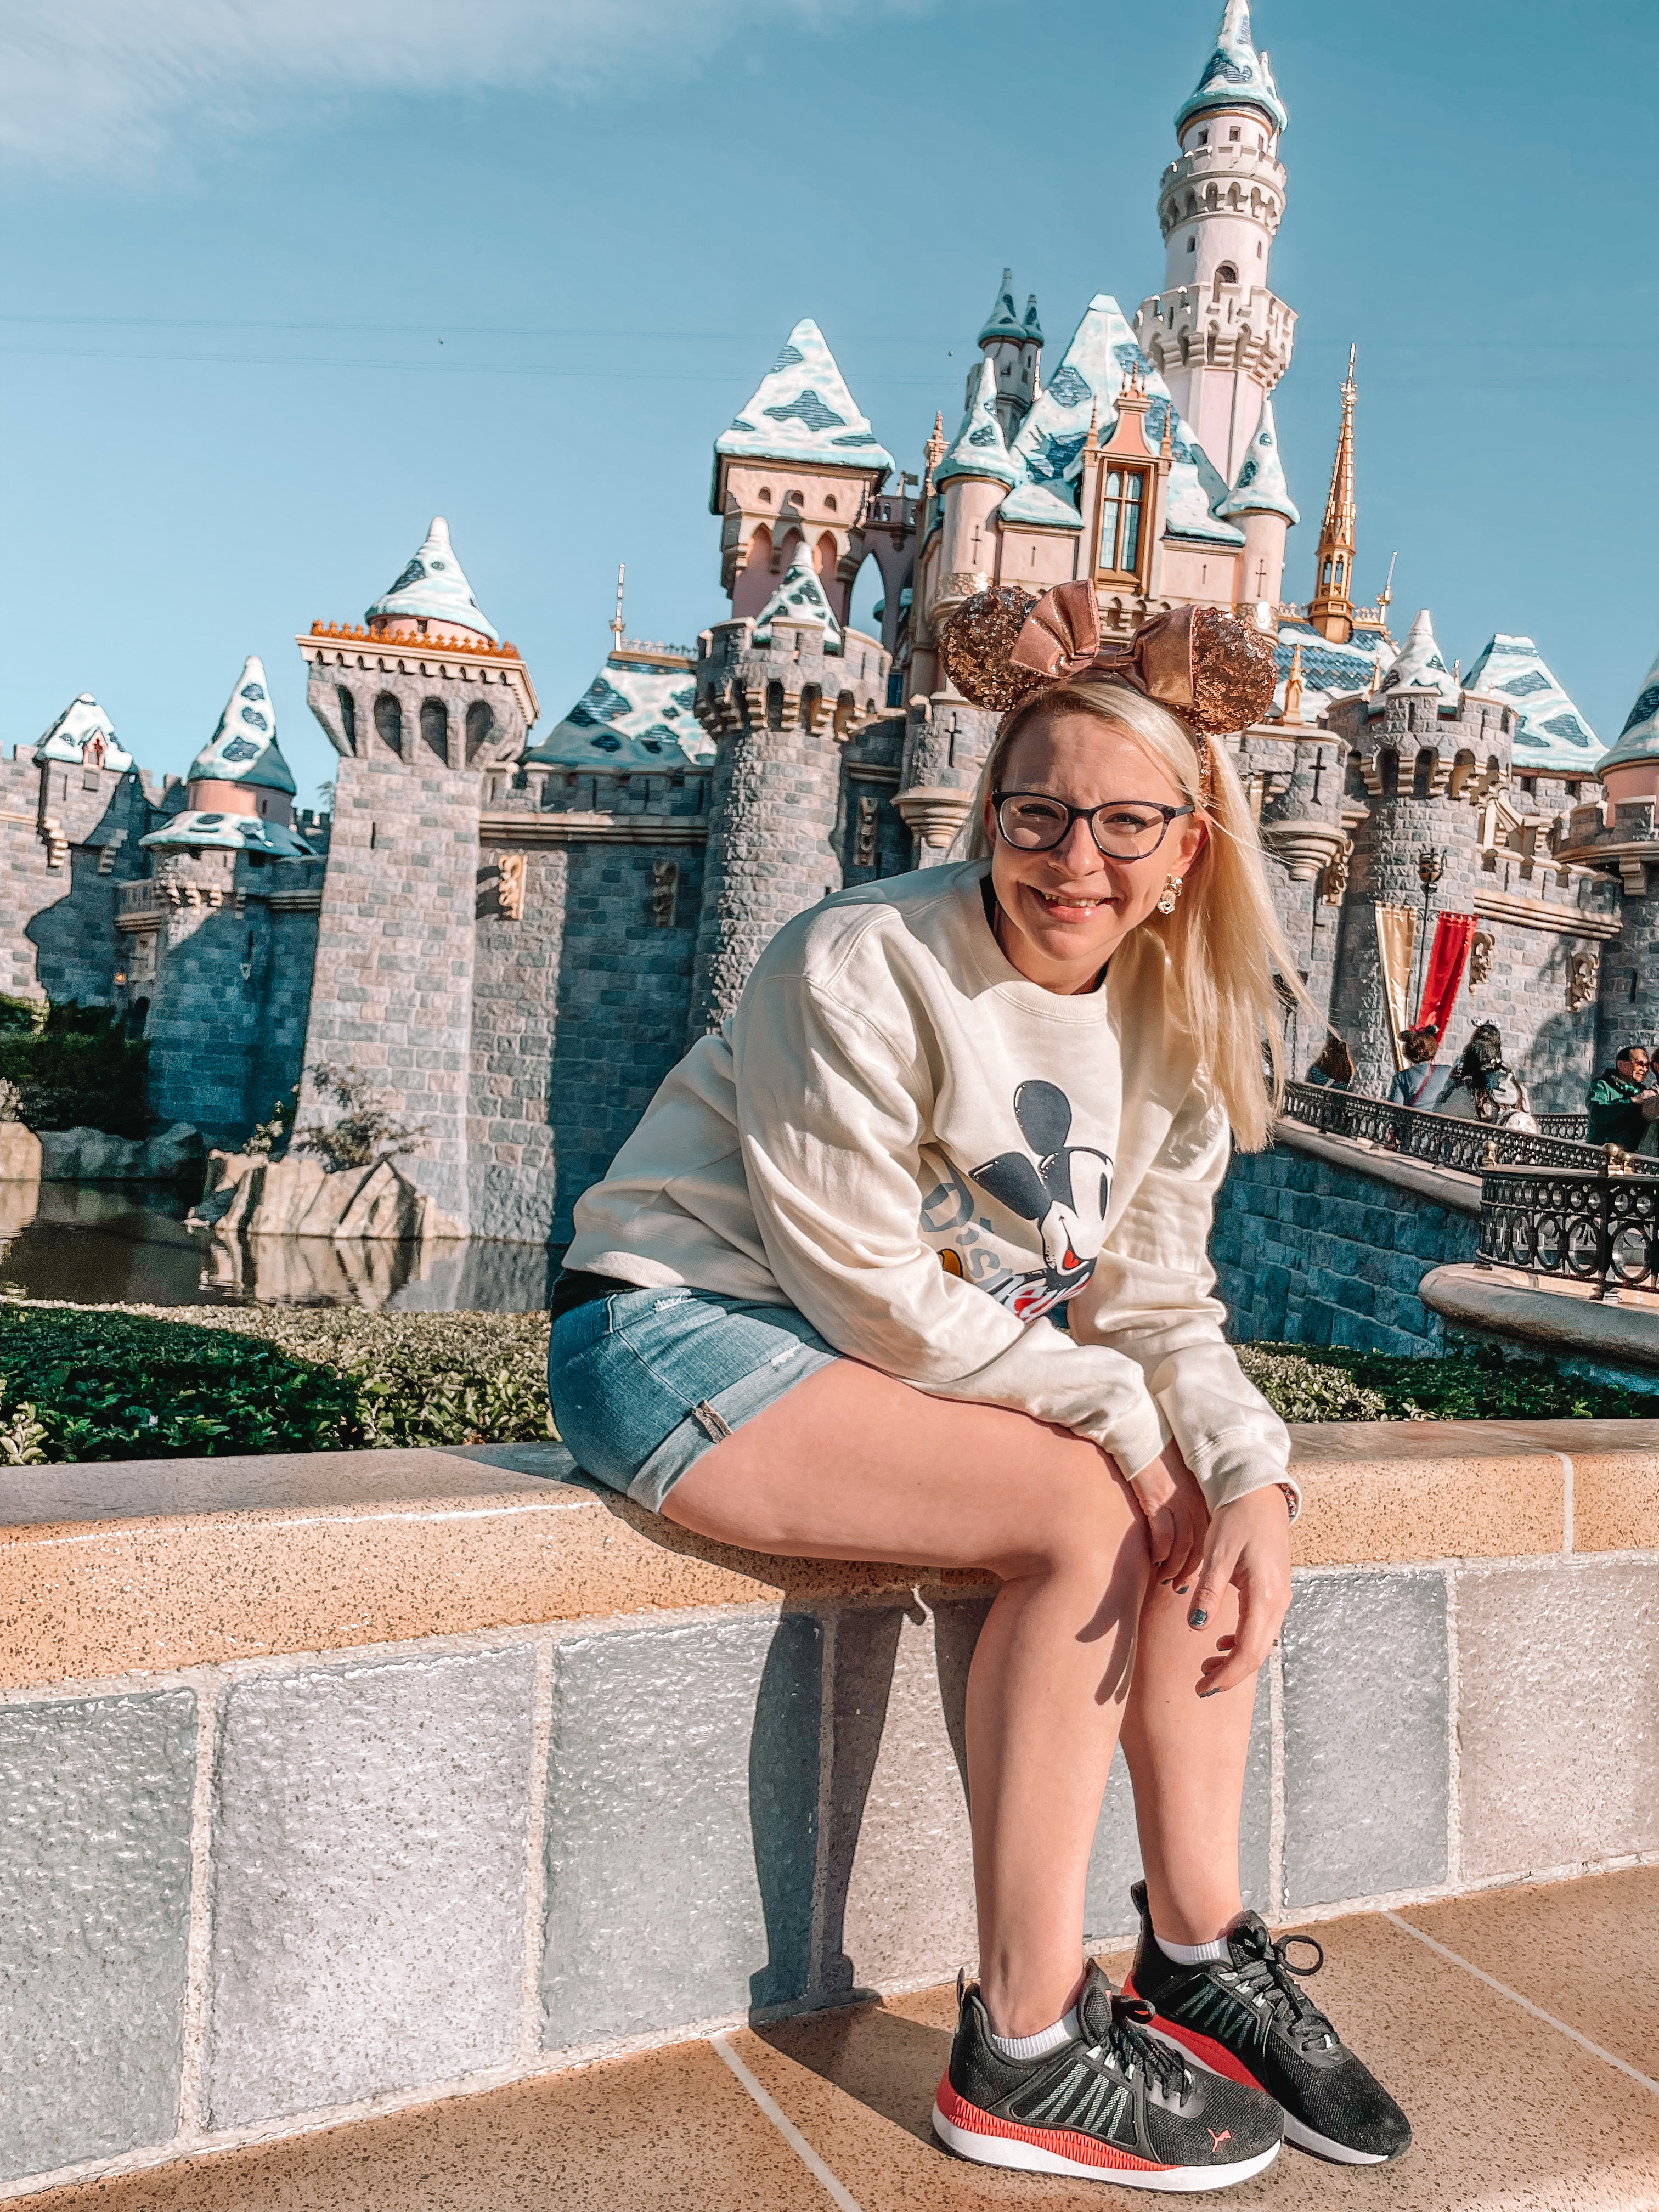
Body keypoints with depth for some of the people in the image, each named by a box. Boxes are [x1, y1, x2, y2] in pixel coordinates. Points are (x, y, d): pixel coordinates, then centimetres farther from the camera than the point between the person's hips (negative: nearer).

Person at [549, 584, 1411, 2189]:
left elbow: (1150, 1295, 0)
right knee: (1084, 1514, -22)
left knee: (1200, 1499, -8)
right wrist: (1110, 1407, -17)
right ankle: (1025, 2054, -9)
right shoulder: (865, 964, -21)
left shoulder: (1172, 1026, 1)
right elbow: (866, 1287, -21)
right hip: (682, 1322, -7)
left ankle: (1200, 1955, 6)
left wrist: (1253, 1466, -18)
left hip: (893, 1340, 7)